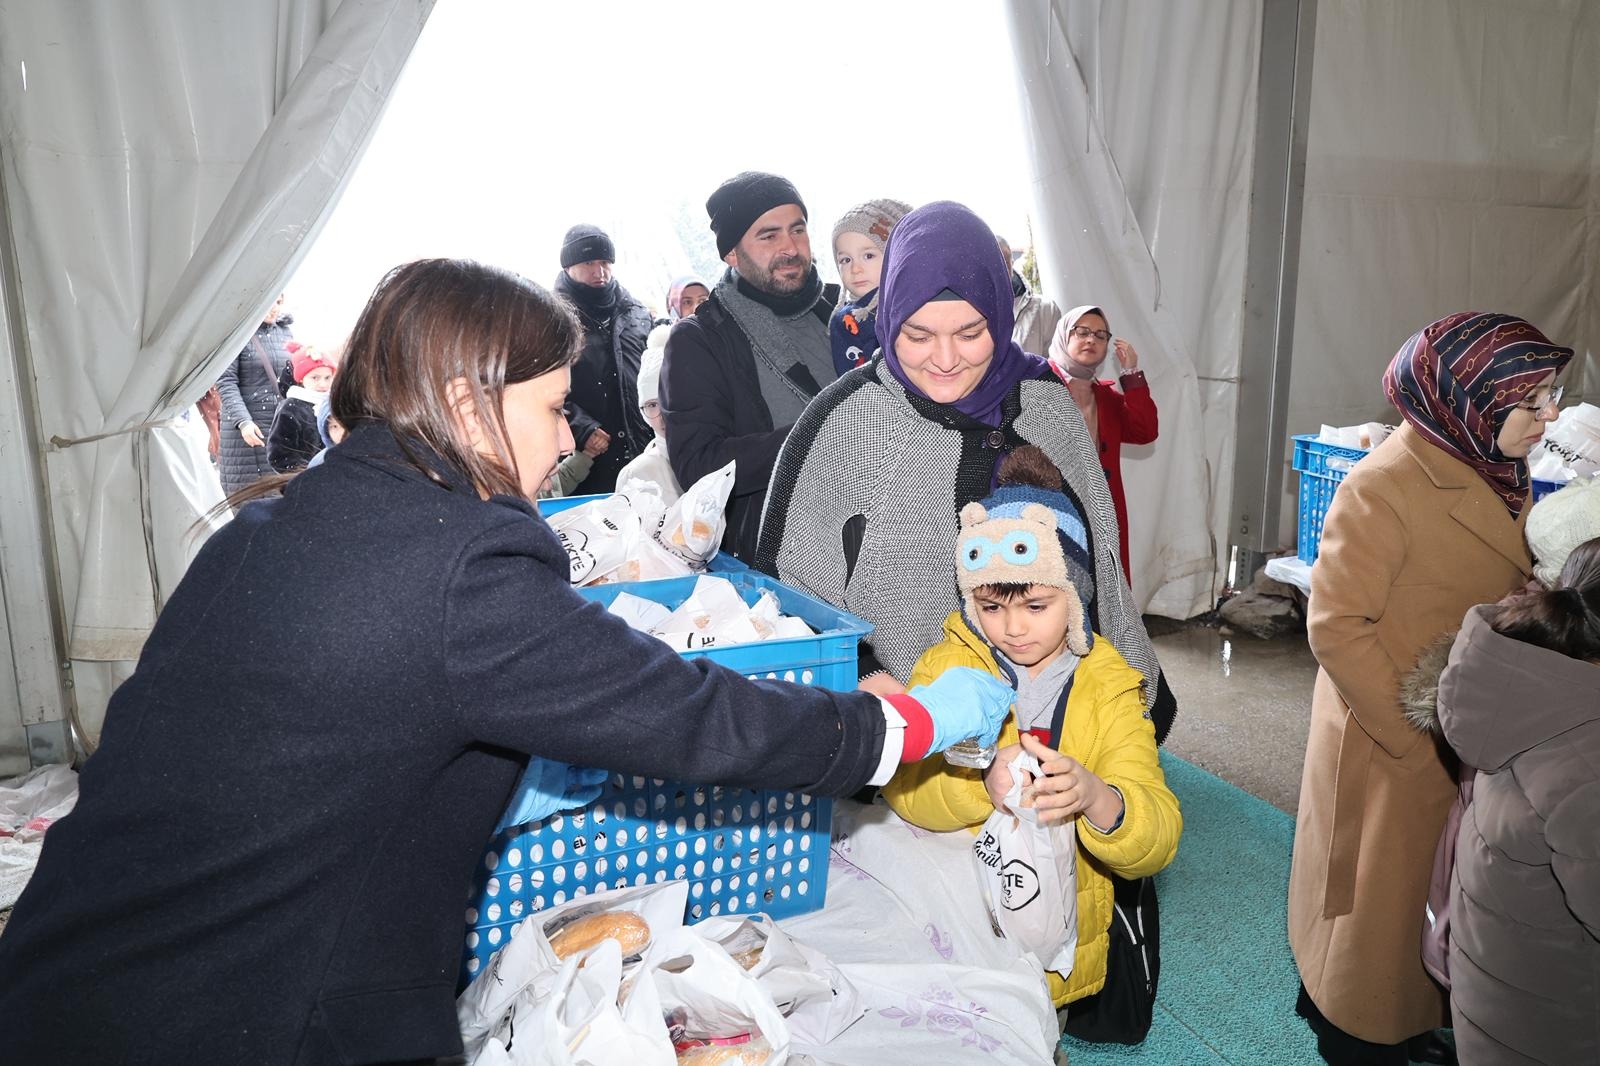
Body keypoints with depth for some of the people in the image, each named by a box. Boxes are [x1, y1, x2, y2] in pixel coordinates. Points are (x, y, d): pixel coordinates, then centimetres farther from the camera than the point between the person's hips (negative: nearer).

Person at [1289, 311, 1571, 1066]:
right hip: (1386, 746, -7)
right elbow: (1337, 626, -22)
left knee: (1436, 894, 22)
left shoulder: (1496, 475, 1)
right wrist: (1413, 734, -18)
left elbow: (1507, 600, 9)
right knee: (1379, 899, 12)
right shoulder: (1386, 485, -23)